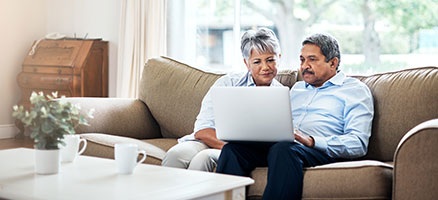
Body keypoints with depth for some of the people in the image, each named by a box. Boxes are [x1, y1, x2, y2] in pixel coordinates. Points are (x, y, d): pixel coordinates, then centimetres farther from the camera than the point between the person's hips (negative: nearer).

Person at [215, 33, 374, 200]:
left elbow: (358, 144, -4)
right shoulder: (297, 88, 31)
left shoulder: (355, 90, 9)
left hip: (320, 150, -6)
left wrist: (312, 141, -18)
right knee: (233, 147, -23)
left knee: (283, 149, -40)